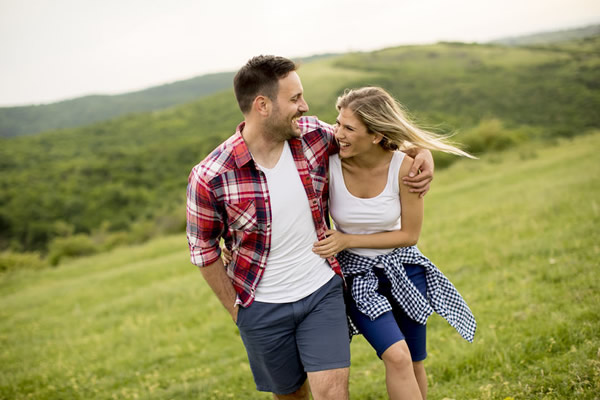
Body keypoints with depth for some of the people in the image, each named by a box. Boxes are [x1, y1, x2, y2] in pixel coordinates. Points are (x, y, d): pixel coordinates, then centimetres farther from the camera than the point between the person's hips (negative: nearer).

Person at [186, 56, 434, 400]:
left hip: (323, 292, 2)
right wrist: (237, 312, 2)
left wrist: (422, 150, -6)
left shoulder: (313, 135, -10)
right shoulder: (210, 178, -20)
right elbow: (204, 249, -6)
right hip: (262, 307, -1)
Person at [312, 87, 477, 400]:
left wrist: (347, 240, -17)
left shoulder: (404, 167, -19)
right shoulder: (329, 164, -20)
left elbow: (409, 234, -11)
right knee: (397, 357, -20)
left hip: (402, 268, 2)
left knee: (414, 366, 12)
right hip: (357, 273, -1)